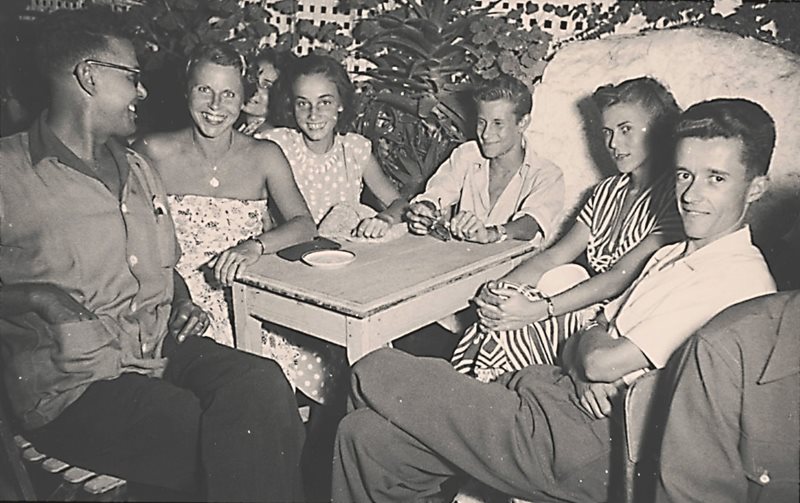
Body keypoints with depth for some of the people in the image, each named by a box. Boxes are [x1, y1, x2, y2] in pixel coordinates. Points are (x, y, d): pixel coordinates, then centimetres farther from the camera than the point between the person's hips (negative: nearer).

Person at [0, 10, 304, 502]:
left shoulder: (138, 170, 20)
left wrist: (184, 304, 9)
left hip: (166, 351, 6)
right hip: (75, 385, -5)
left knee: (264, 383, -27)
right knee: (243, 450, -27)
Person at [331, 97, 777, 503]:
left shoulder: (740, 280, -14)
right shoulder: (672, 256, 16)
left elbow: (602, 361, -18)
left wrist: (591, 343, 4)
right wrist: (582, 373, -9)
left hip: (585, 445, -8)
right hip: (551, 395, 8)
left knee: (375, 371, -4)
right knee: (364, 434, -1)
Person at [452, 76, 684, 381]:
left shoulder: (674, 196, -10)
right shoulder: (608, 191, 16)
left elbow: (623, 276, -20)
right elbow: (555, 256, 7)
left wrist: (539, 310, -27)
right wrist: (500, 287, -12)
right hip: (588, 305, 7)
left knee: (511, 334, -26)